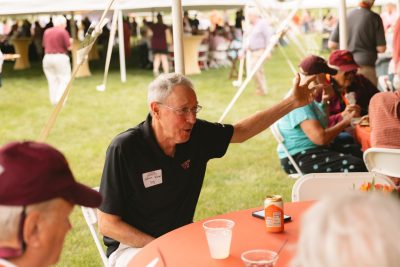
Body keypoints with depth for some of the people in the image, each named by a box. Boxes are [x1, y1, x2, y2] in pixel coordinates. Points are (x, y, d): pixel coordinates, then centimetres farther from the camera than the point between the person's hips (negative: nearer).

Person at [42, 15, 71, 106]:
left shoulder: (46, 31, 9)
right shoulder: (63, 32, -8)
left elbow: (44, 45, 15)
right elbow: (69, 47, -8)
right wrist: (70, 42, 12)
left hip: (47, 57, 6)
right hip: (60, 57, -6)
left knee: (52, 81, 11)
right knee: (64, 80, 1)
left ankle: (54, 101, 14)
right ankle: (59, 100, -8)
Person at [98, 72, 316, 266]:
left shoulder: (197, 134, -6)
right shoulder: (124, 149, -20)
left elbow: (241, 131, 13)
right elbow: (107, 224, -16)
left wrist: (293, 102, 10)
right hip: (132, 245, -5)